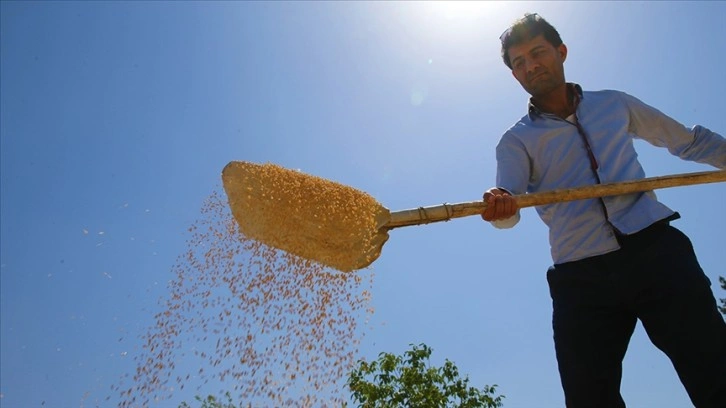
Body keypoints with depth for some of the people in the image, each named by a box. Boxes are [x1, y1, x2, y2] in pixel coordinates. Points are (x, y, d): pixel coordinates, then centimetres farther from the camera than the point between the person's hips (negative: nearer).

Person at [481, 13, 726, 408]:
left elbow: (690, 140, 29)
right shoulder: (516, 140, 10)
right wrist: (499, 203, -33)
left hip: (656, 249, 2)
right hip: (580, 278, -1)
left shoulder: (614, 104, 18)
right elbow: (508, 195, -10)